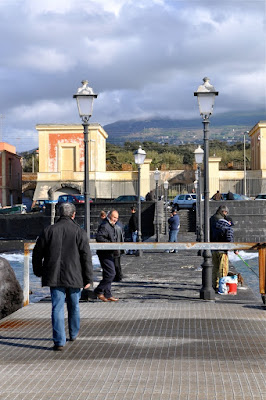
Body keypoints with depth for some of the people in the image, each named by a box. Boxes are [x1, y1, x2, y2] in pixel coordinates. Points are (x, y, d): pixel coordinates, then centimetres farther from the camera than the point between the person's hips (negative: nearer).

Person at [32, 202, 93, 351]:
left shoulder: (49, 230, 1)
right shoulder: (79, 232, -5)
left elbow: (37, 253, 7)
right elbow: (86, 257, -7)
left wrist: (38, 271, 22)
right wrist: (88, 279, -1)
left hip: (55, 277, 0)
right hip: (74, 277, 0)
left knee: (57, 308, 0)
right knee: (74, 306, 19)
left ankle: (59, 341, -7)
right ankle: (74, 333, 36)